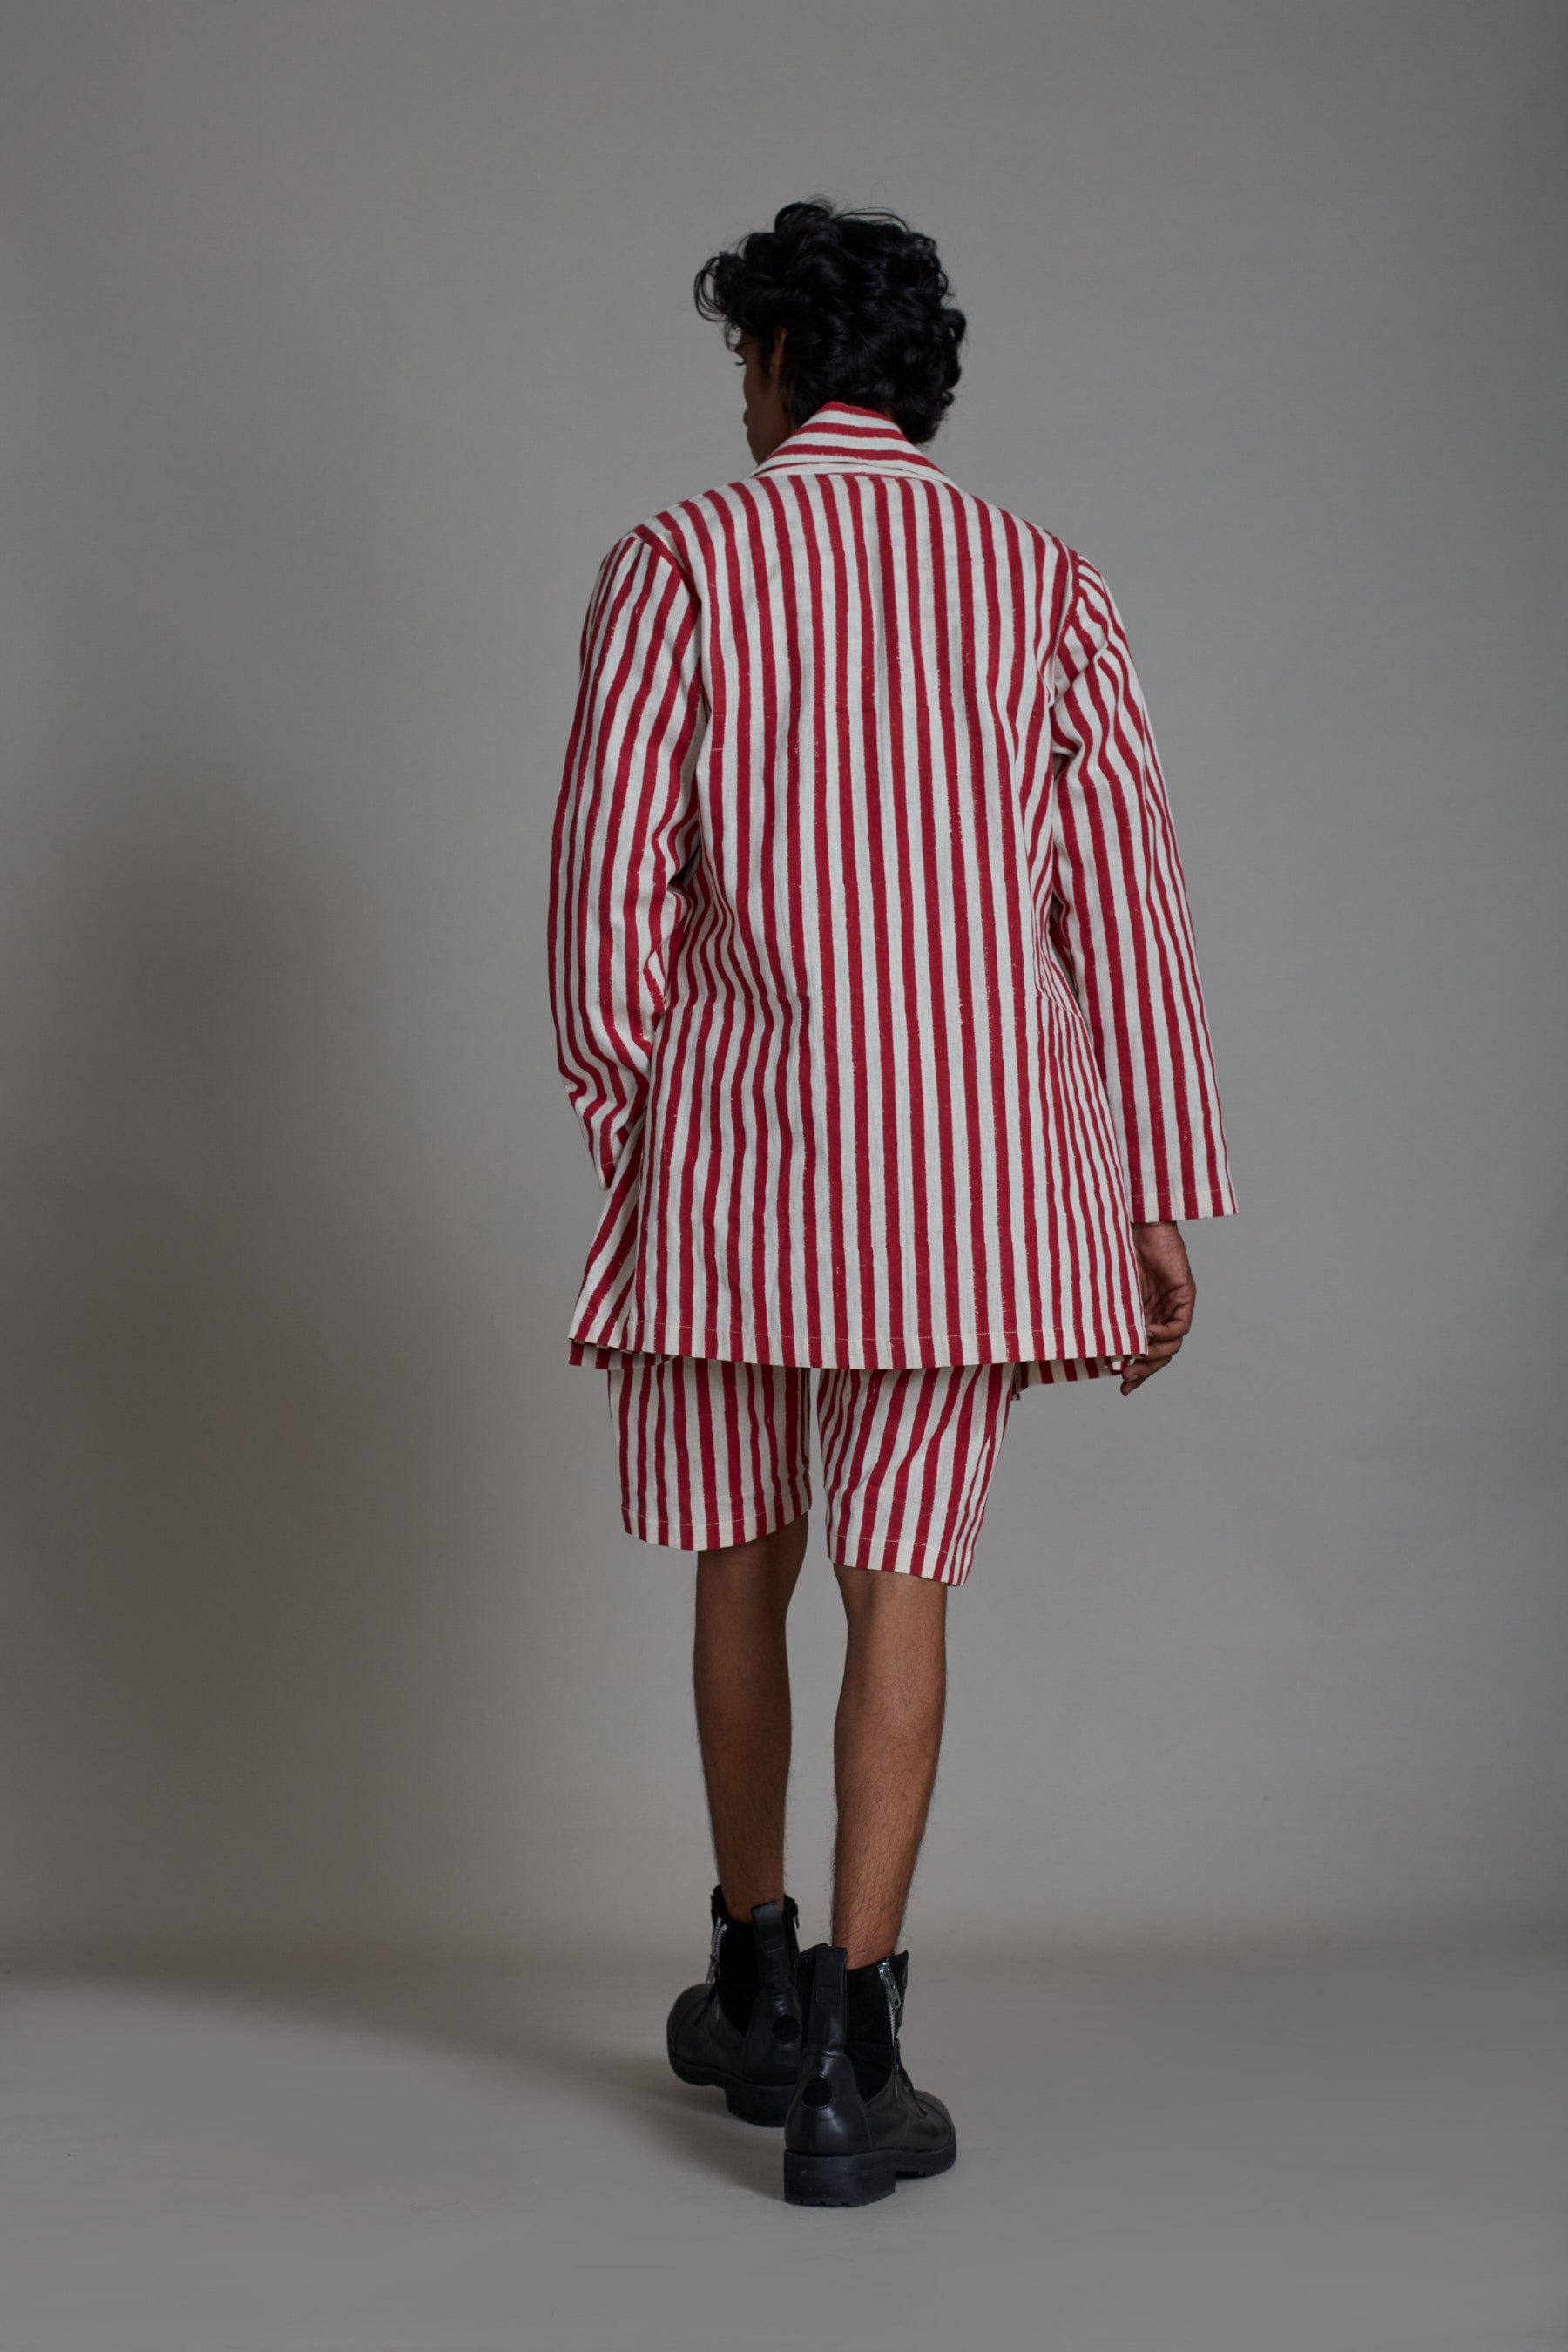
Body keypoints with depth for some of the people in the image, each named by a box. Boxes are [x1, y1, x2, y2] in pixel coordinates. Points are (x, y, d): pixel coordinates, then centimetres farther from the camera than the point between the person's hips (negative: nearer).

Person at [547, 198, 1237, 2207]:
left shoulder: (676, 561, 0)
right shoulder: (1041, 584, 7)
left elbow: (608, 874, -5)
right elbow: (1122, 890, 1)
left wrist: (617, 1124, 8)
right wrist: (1162, 1196, 3)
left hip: (733, 1140, -1)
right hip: (967, 1158, 1)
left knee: (741, 1560, 15)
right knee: (899, 1583, 2)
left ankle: (755, 1986, 28)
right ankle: (846, 2058, -1)